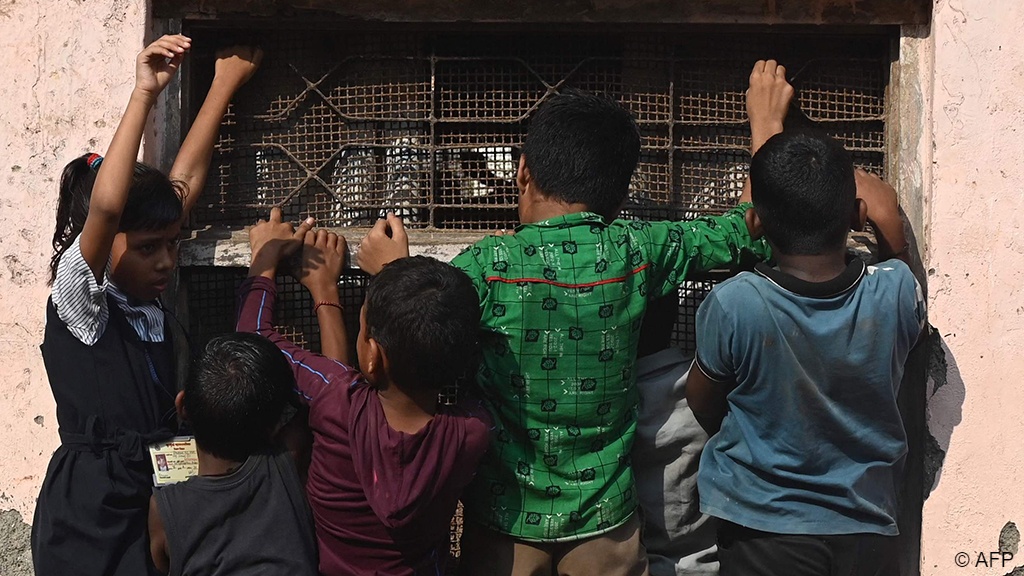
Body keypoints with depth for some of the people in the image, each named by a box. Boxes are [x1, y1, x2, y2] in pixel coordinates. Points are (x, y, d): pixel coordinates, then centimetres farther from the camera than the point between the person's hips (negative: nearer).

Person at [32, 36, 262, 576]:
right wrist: (144, 93, -28)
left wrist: (225, 82, 18)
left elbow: (188, 178, 12)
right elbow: (105, 206, -30)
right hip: (90, 516, -6)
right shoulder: (78, 302, -11)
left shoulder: (148, 301, 6)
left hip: (152, 498, 7)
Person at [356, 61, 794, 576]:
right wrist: (766, 123, 13)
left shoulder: (485, 266, -19)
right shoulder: (640, 253, -12)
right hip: (604, 518, 2)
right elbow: (751, 229, 0)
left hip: (505, 518, -1)